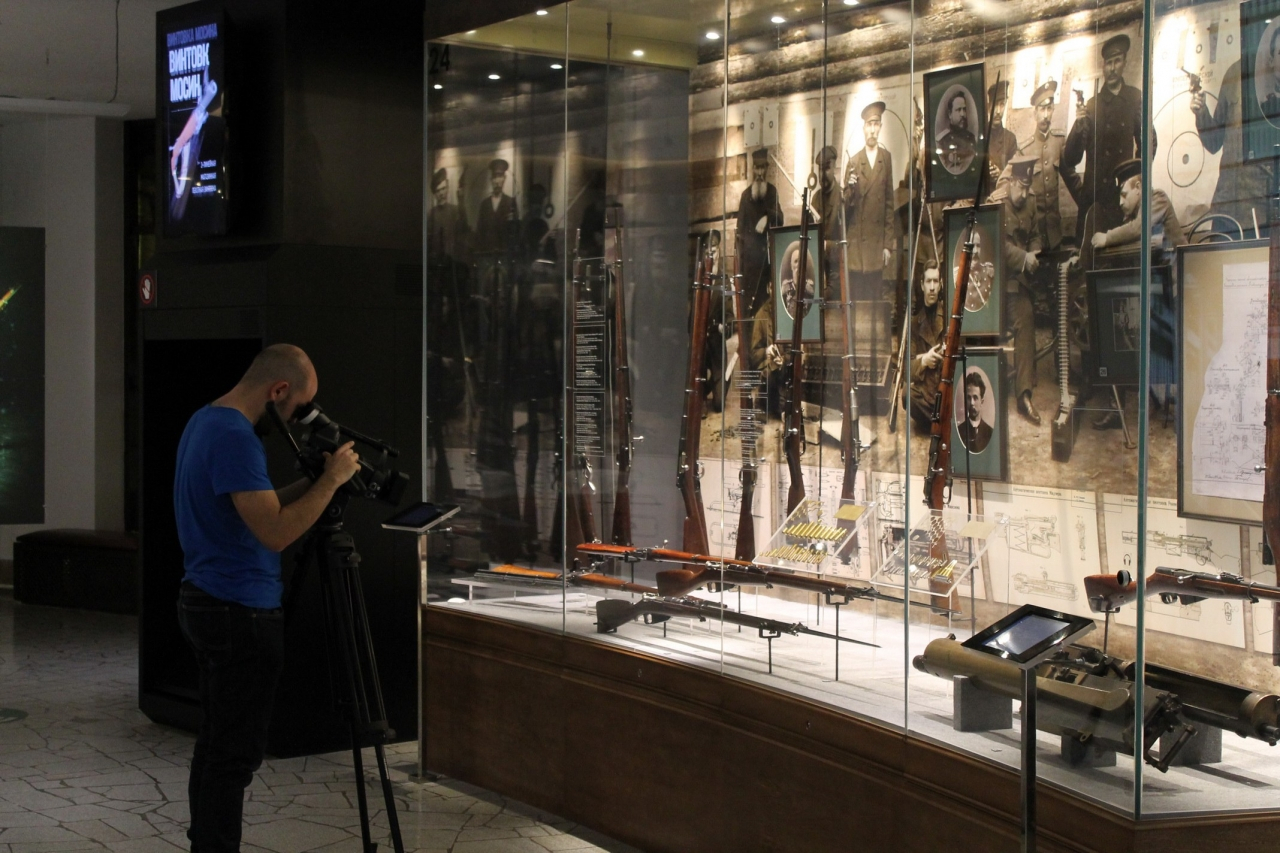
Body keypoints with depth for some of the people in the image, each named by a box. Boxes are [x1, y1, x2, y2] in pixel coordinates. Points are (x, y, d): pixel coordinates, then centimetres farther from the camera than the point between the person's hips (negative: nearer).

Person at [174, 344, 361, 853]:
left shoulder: (205, 421, 12)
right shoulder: (235, 438, -20)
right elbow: (275, 532, -25)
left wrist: (314, 482, 9)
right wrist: (331, 480, -16)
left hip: (205, 602, 10)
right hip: (240, 613, -10)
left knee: (216, 744, 15)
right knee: (234, 754, -6)